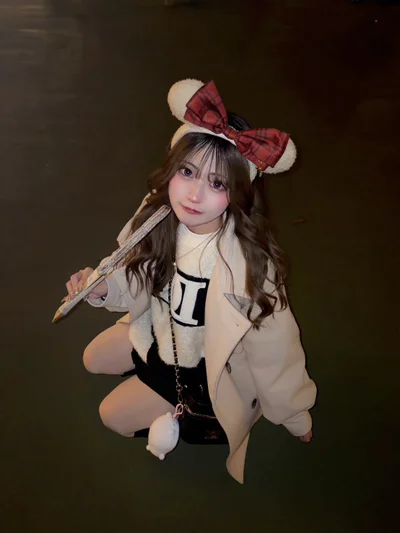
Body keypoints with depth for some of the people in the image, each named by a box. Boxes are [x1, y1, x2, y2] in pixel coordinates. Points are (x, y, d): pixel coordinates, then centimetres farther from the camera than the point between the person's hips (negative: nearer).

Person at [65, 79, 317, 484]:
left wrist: (296, 419, -13)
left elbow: (273, 344, -27)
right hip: (159, 331, 6)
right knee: (93, 359, 25)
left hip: (204, 364, -6)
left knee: (114, 415, 5)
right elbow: (141, 283, -2)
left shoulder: (248, 262, -40)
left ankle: (188, 416, 27)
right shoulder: (160, 218, -22)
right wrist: (104, 288, -23)